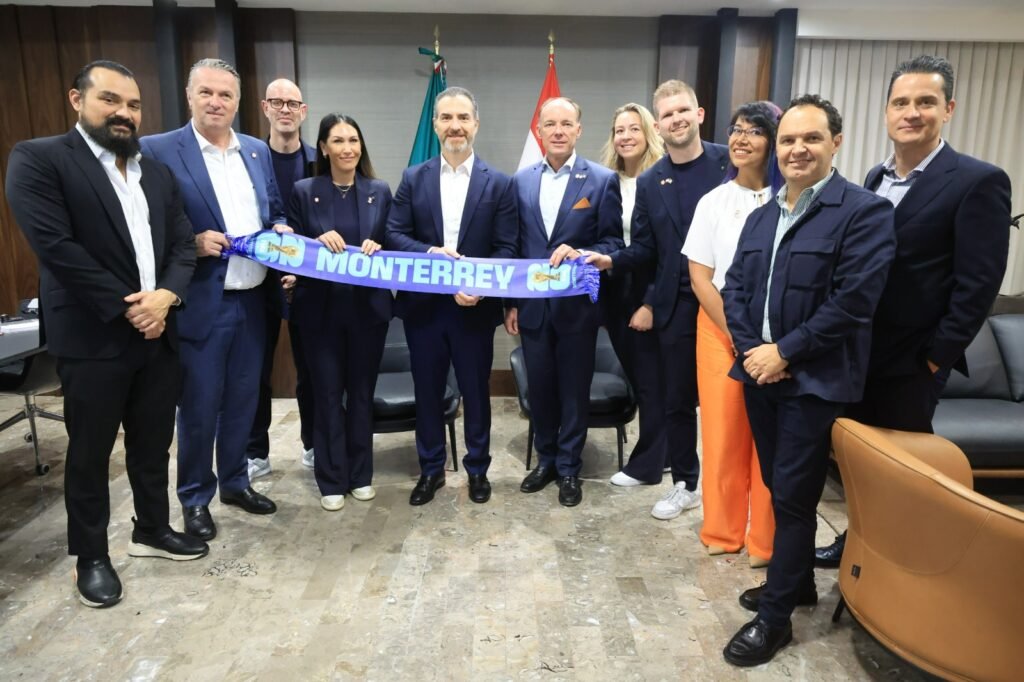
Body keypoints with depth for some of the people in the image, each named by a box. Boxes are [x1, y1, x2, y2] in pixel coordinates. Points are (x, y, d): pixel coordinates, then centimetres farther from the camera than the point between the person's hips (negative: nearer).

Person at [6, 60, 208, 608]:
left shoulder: (157, 172, 13)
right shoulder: (37, 159, -7)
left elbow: (183, 244, 8)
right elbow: (57, 247, -16)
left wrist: (166, 296, -11)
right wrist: (127, 309, -16)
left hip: (157, 333, 5)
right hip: (92, 338, -5)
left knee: (153, 444, 16)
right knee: (89, 453, 9)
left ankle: (153, 530, 34)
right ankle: (91, 556, 26)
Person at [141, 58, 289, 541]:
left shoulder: (258, 151, 10)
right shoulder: (158, 151, -7)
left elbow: (274, 210, 18)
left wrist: (281, 230, -3)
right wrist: (192, 244, -22)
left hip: (252, 299, 5)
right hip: (201, 303, -5)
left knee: (242, 401, 16)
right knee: (198, 407, 6)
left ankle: (235, 482, 34)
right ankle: (195, 499, 25)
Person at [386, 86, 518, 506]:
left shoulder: (499, 183, 0)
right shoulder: (413, 178, 5)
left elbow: (507, 249, -5)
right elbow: (394, 236, 0)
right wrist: (430, 253, -18)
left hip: (475, 307, -1)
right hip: (423, 306, 2)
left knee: (476, 391, 11)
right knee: (427, 391, 12)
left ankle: (477, 468, 30)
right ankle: (431, 469, 30)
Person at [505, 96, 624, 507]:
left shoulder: (602, 180, -4)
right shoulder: (521, 180, 6)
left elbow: (613, 243, -3)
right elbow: (514, 245, 8)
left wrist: (579, 254, -22)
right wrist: (510, 302, 6)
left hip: (577, 305, -3)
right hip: (532, 304, 3)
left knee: (574, 389, 8)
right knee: (539, 387, 13)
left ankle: (569, 468, 25)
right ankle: (545, 460, 32)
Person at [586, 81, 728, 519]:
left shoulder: (730, 162, -4)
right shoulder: (650, 182, 7)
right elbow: (645, 249, 7)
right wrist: (611, 260, -11)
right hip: (676, 307, 3)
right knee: (677, 400, 12)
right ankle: (685, 484, 30)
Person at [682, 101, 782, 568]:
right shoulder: (713, 201, 5)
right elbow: (699, 276, 1)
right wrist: (735, 332, -9)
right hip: (719, 328, 2)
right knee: (722, 433, 5)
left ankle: (765, 541, 19)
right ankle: (722, 531, 22)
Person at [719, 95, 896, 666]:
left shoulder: (865, 211, -8)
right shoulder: (761, 216, 14)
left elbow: (853, 301, -17)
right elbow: (734, 288, 9)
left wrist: (784, 351, -16)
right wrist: (749, 349, -7)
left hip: (814, 380, -6)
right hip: (761, 372, 6)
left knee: (793, 496, 1)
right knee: (778, 488, 16)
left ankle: (776, 615, 15)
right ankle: (797, 582, 36)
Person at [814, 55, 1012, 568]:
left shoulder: (978, 181, -11)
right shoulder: (876, 178, 9)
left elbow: (978, 285, -14)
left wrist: (935, 357, -14)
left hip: (909, 361, -6)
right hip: (857, 352, 6)